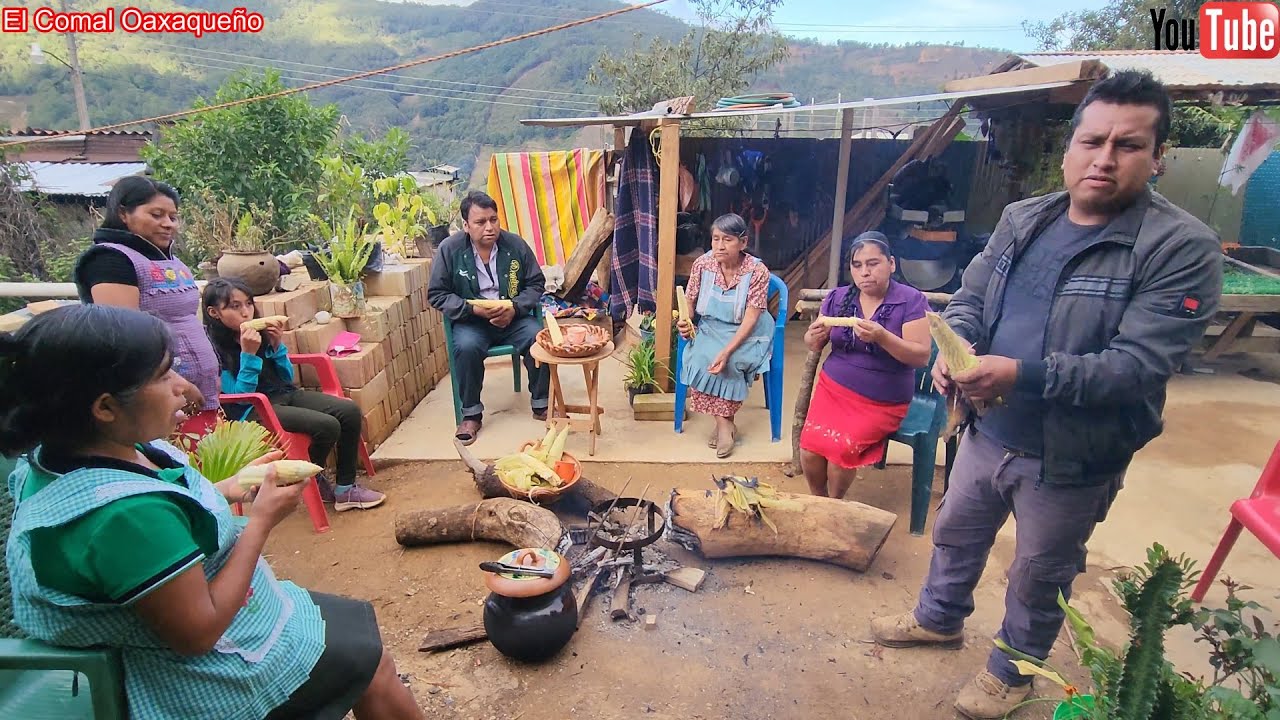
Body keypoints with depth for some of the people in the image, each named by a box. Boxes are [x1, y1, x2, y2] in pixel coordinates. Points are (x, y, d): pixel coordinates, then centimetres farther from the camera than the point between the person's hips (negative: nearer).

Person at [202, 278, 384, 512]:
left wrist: (276, 345, -6)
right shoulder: (213, 349, -10)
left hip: (285, 394, 6)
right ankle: (312, 480, 4)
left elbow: (287, 377, 10)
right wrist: (248, 354, -21)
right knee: (327, 426, -27)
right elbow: (238, 395, -14)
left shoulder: (259, 333, 4)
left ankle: (345, 488, -6)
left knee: (350, 411, -14)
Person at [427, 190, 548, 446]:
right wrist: (473, 309, -19)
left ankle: (540, 404, -5)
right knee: (466, 347, -33)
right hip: (471, 320, -1)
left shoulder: (515, 244, -4)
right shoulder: (449, 249, -8)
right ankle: (471, 414, -12)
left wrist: (515, 308, -15)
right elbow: (437, 294, -4)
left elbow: (536, 283, 4)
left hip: (513, 317, 2)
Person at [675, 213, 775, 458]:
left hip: (745, 334, -3)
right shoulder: (702, 264, -8)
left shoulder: (757, 271, -17)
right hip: (710, 329, 3)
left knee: (726, 363, -28)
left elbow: (750, 319, -21)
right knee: (699, 357, -26)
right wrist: (685, 322, -19)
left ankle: (723, 422, -5)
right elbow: (689, 302, 4)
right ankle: (725, 423, -13)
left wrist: (726, 351, -33)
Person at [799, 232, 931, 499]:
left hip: (884, 402, -3)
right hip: (834, 388, 3)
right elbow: (814, 346, 8)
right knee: (809, 447, -19)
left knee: (841, 447, -24)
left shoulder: (911, 301, -8)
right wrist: (814, 337, -16)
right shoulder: (837, 297, 4)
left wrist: (882, 337, -29)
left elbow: (922, 356, -13)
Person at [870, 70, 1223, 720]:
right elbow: (969, 299, 3)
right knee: (954, 532, 24)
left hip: (1071, 459, -5)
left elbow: (1137, 366, -26)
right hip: (988, 434, 5)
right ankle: (940, 619, 52)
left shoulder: (1183, 248, -18)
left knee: (1039, 577, 18)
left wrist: (1023, 374, -36)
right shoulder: (1022, 219, 0)